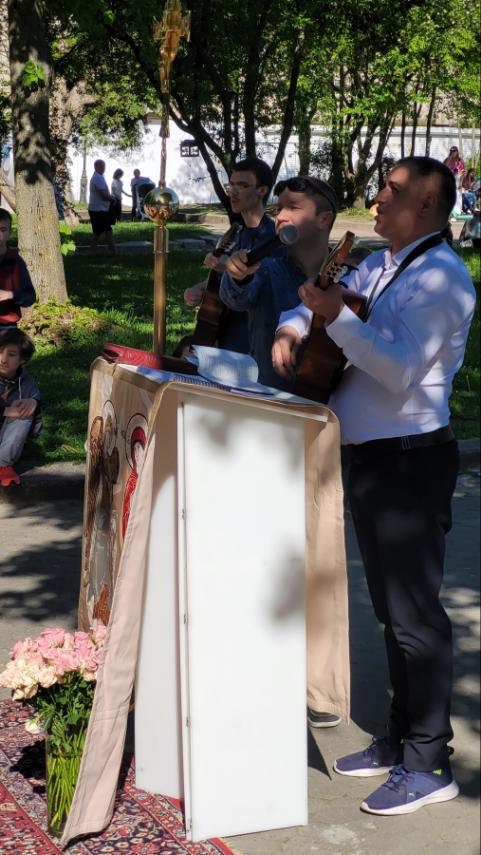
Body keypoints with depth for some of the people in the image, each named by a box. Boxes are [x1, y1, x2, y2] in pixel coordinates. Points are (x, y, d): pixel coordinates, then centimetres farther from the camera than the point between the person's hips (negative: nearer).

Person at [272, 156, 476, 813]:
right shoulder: (378, 266, 14)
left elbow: (401, 370, -25)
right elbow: (316, 304, 23)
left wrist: (337, 316, -31)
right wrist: (293, 329, 1)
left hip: (410, 463, -10)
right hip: (369, 458, 10)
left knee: (414, 615, -5)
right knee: (390, 609, 17)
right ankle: (400, 739, 29)